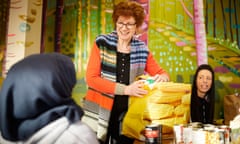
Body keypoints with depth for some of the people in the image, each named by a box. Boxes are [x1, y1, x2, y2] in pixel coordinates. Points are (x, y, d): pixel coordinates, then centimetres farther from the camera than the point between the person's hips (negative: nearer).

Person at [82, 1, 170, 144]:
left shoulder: (142, 50, 2)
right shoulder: (102, 43, -6)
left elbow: (162, 73, 11)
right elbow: (91, 78, -12)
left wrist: (162, 78, -15)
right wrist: (126, 89, -21)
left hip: (127, 115, 3)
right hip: (99, 114, -2)